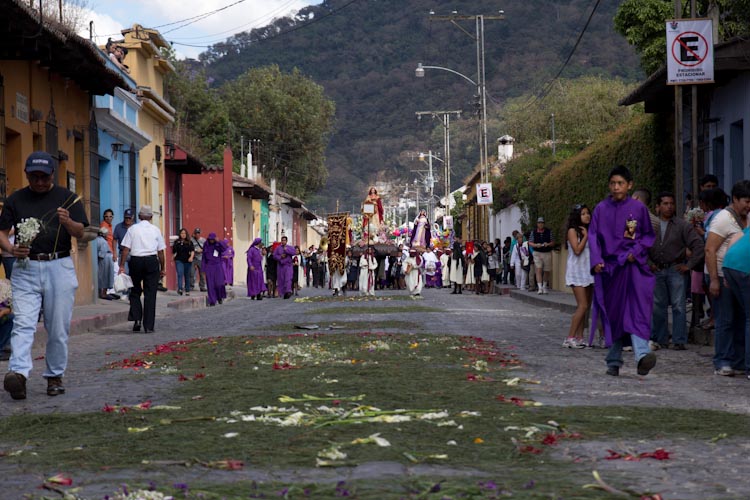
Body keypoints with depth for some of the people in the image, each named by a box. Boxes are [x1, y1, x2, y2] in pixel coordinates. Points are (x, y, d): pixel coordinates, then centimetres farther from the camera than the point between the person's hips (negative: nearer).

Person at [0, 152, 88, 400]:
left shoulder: (66, 197, 6)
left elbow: (80, 233, 0)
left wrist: (67, 222, -22)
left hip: (59, 267, 0)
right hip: (25, 268, 0)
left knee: (58, 328, 3)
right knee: (23, 323, -13)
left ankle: (55, 376, 15)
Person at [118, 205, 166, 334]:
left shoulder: (132, 229, 3)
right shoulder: (155, 230, 5)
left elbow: (126, 249, -3)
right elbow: (160, 251, 5)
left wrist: (122, 266, -1)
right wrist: (162, 268, 13)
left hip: (135, 261, 0)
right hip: (151, 261, 0)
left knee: (135, 292, 16)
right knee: (150, 294, 3)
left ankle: (136, 319, -1)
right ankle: (148, 326, 1)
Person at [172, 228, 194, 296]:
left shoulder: (189, 242, 6)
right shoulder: (177, 242, 8)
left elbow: (192, 251, -4)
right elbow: (174, 252, 15)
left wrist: (191, 257, -22)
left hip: (187, 261, 1)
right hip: (179, 260, -1)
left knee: (187, 276, 7)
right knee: (180, 274, -17)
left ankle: (187, 290, 15)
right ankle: (180, 289, -27)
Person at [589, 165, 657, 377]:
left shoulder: (638, 208, 3)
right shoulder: (601, 209, 7)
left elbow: (649, 235, 8)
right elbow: (593, 236, 6)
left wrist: (636, 252, -8)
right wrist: (596, 260, -9)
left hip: (632, 265, -2)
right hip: (608, 267, 2)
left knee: (637, 309, -19)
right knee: (612, 314, 6)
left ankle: (642, 355, -34)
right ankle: (614, 361, 15)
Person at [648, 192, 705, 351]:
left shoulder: (682, 225, -2)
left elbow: (698, 245, -4)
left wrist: (689, 265, -6)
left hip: (676, 270, -3)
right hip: (657, 270, 3)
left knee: (678, 306, -4)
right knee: (658, 306, 7)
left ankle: (679, 341, -1)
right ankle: (660, 339, 16)